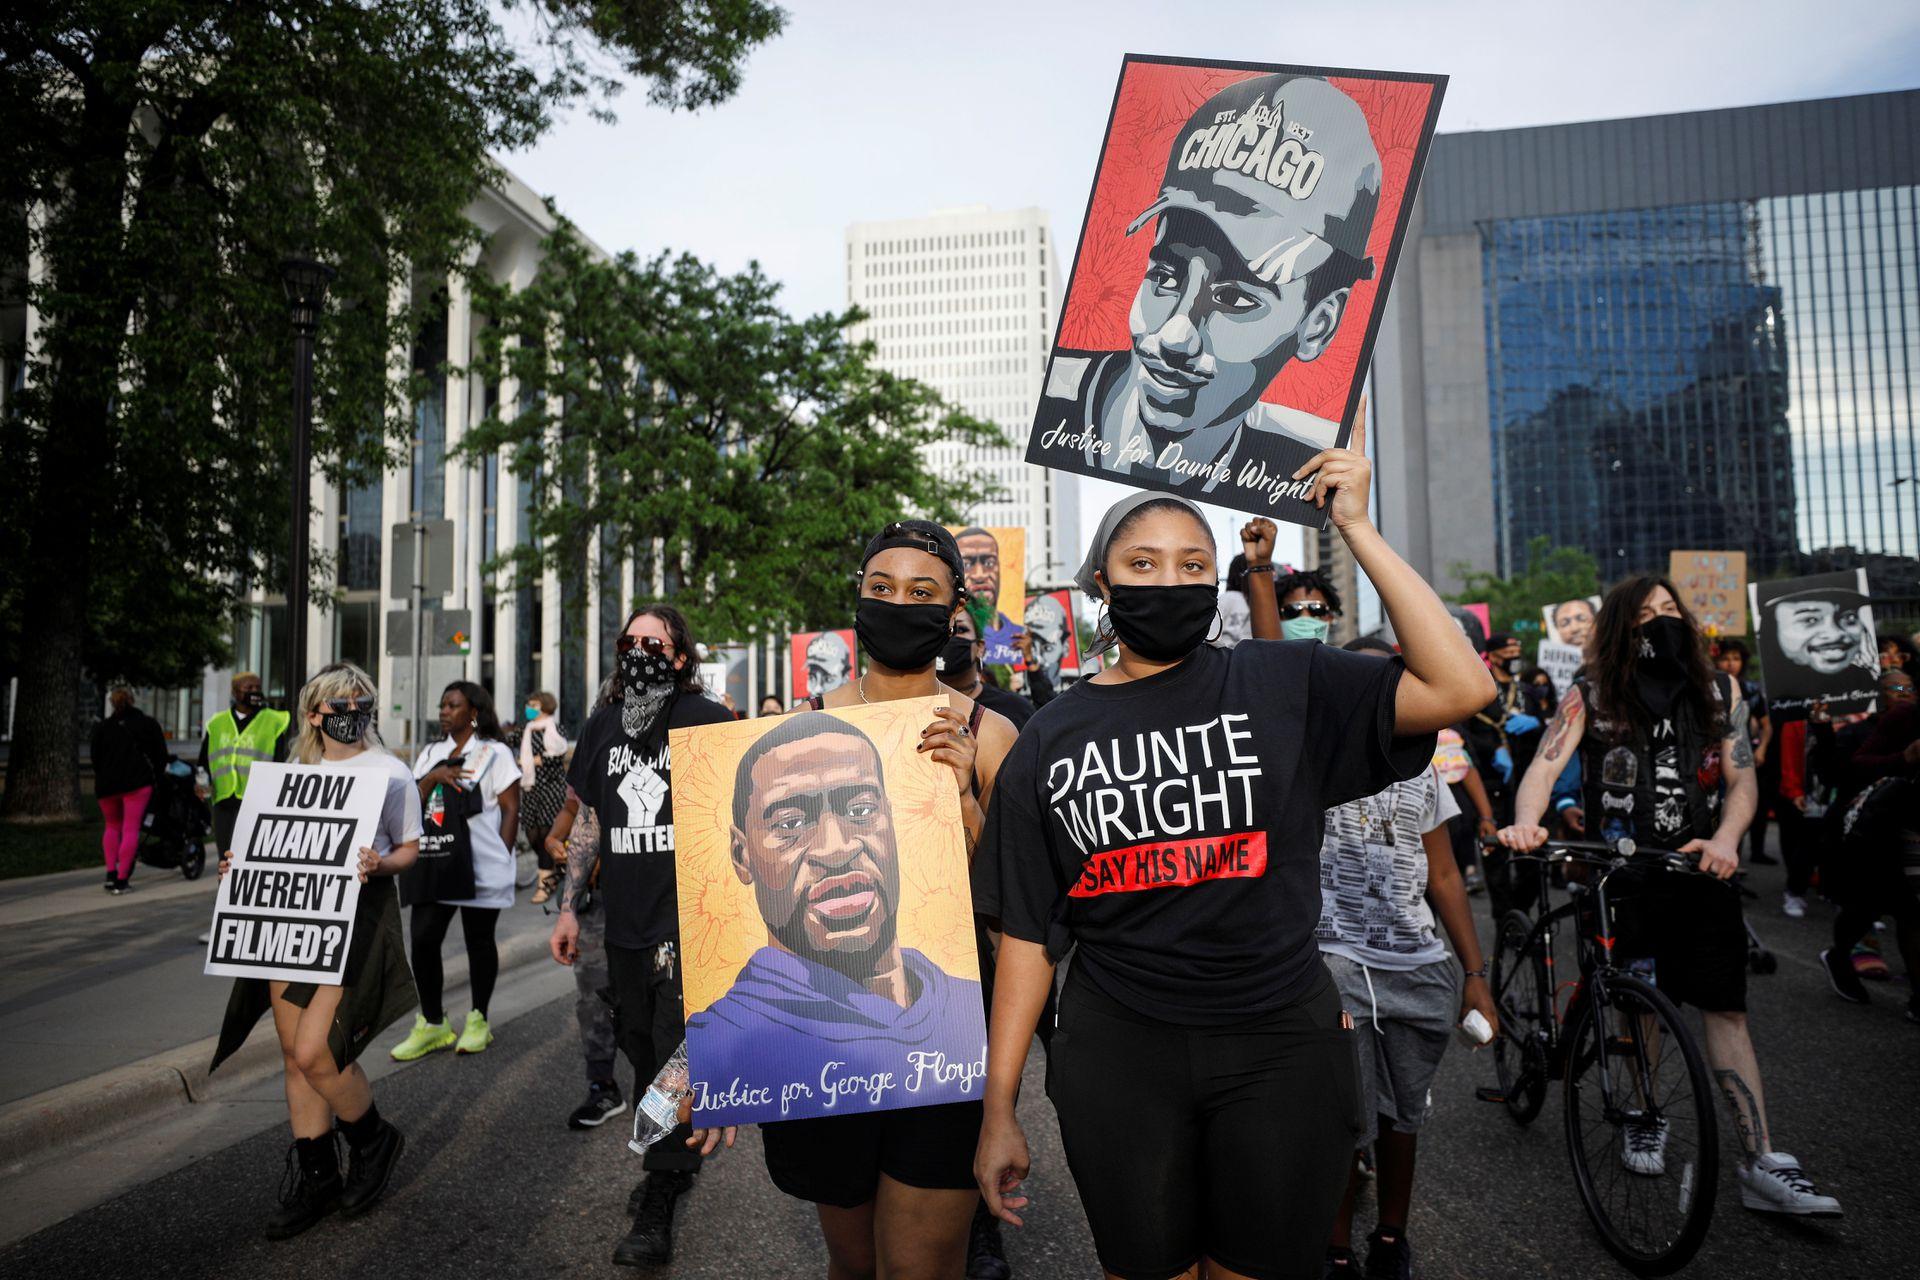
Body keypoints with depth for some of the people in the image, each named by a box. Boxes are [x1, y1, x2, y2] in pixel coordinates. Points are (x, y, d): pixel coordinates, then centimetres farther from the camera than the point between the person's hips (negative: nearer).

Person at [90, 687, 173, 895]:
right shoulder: (148, 723, 6)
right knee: (131, 829, -2)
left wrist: (104, 777, 18)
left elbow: (95, 756, 9)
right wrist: (156, 776, 16)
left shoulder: (102, 727, 11)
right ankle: (121, 880, -7)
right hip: (137, 781, -2)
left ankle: (110, 873, 6)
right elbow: (160, 753, 5)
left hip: (106, 784, 3)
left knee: (112, 826, 19)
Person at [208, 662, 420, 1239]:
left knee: (315, 1054, -12)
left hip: (357, 918, -6)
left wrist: (379, 865, -20)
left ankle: (373, 1142, 15)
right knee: (295, 1056, 9)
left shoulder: (390, 773, -2)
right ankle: (314, 1177, 24)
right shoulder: (298, 771, 13)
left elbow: (409, 849, 1)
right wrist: (244, 862, 3)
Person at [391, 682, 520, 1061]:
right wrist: (432, 777, -6)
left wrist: (502, 858, -9)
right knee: (423, 940, -1)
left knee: (479, 941, 5)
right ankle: (432, 1024, 12)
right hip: (435, 862, 5)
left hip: (480, 868, -5)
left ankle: (478, 1021, 18)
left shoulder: (494, 753, 0)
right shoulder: (431, 754, 17)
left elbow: (511, 809, -4)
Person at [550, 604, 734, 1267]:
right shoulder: (603, 725, 8)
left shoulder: (709, 723, -8)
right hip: (625, 925, 6)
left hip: (692, 923, -6)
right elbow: (588, 820, 16)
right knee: (642, 1050, 17)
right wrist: (570, 908, 13)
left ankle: (657, 1209, 13)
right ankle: (673, 1163, 38)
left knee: (676, 1053, -2)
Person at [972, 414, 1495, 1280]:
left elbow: (1460, 687, -15)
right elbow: (1028, 933, 2)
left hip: (1279, 1044, 0)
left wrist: (1357, 529, -14)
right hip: (1116, 1054, 1)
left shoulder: (1281, 685, -3)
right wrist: (999, 1107, 1)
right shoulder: (1050, 742, 0)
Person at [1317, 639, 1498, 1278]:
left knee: (1402, 1116, 15)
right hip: (1335, 965, -4)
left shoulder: (1422, 771, 11)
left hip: (1421, 969, 4)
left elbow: (1443, 876, 13)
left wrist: (1475, 974, 10)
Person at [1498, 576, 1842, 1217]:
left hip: (1702, 870, 2)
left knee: (1725, 1009, -2)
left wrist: (1725, 839, -16)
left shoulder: (1719, 693, 7)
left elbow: (1741, 779, 4)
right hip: (1622, 871, -2)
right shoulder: (1591, 695, -2)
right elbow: (1545, 765, -13)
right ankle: (1645, 1119, 28)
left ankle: (1764, 1165, 2)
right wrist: (1525, 825, -33)